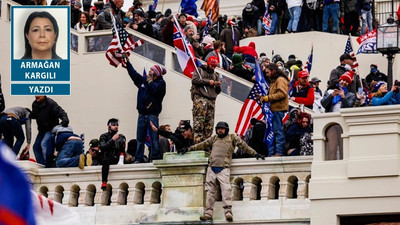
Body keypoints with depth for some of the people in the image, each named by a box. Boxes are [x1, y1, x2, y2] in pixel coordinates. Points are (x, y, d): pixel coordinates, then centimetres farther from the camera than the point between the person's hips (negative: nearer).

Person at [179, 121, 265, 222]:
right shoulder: (213, 138, 22)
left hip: (223, 168, -4)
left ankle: (228, 212, -22)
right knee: (210, 191, 2)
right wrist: (188, 149, 28)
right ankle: (208, 213, 3)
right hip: (212, 168, 4)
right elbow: (202, 145, 27)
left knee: (226, 189, -17)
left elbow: (243, 145, 9)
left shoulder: (232, 137, 11)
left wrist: (255, 153, 4)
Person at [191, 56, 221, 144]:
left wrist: (218, 86, 3)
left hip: (211, 100, 5)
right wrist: (207, 82, -5)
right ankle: (197, 141, -23)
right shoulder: (199, 70, 14)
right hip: (200, 98, -5)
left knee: (209, 125, -3)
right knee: (199, 122, -17)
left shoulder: (215, 75, 27)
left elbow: (218, 91, 26)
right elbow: (194, 80, -5)